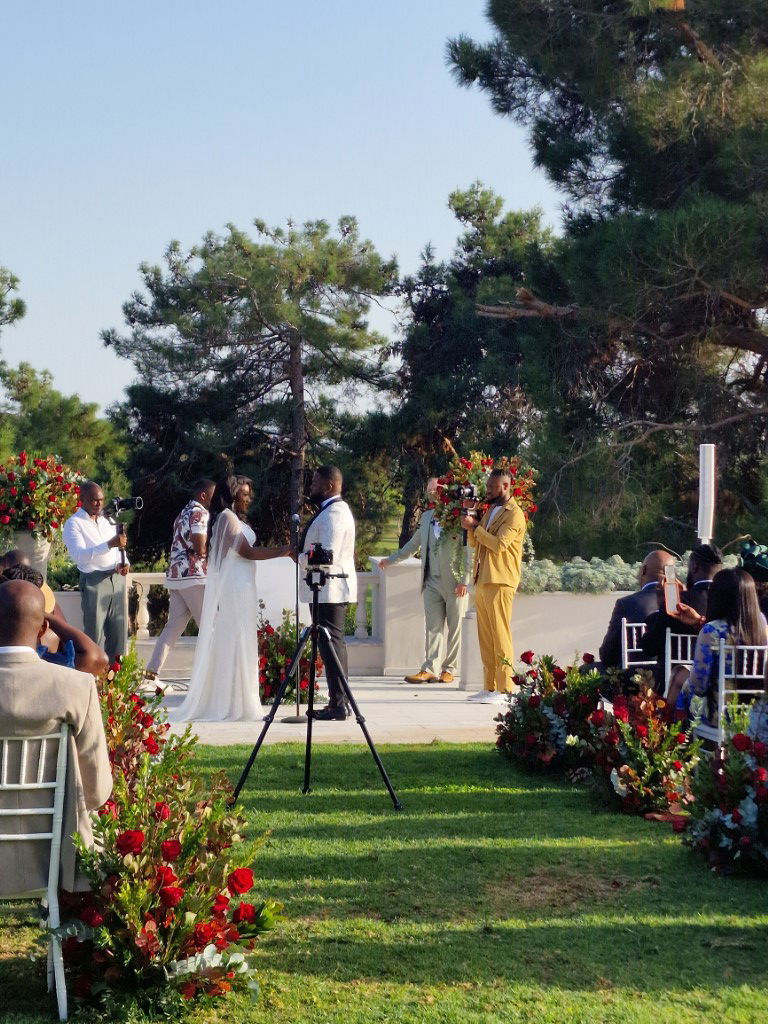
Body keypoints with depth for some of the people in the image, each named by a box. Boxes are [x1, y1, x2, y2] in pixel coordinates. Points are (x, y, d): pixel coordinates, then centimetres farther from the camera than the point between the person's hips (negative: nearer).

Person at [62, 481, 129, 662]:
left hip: (117, 578, 6)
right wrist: (109, 544, -31)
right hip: (94, 581, -6)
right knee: (95, 634, -6)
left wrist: (123, 564, -1)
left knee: (119, 632, 6)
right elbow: (78, 555, -21)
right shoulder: (73, 524, -6)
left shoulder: (107, 519, 16)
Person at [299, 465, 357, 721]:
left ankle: (338, 705, -9)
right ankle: (336, 702, 16)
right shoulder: (330, 509, 18)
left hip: (330, 591, -11)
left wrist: (299, 558, -10)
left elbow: (327, 554, -23)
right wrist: (302, 554, 10)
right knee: (330, 644, 12)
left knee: (331, 643, -10)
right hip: (327, 589, 11)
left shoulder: (334, 513, -16)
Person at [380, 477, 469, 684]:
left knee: (455, 628, 3)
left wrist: (464, 580, -14)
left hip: (454, 582, -6)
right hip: (432, 582, 6)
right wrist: (391, 560, 31)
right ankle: (429, 669, 1)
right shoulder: (426, 516, 14)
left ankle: (449, 670, 9)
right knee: (432, 627, 2)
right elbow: (414, 544, 28)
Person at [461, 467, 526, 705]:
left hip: (500, 582, -9)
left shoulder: (514, 514, -8)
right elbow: (475, 543, 23)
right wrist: (470, 529, 3)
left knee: (500, 636, -8)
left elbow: (499, 544, -20)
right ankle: (489, 687, 13)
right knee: (485, 638, 9)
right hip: (483, 580, 9)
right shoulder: (490, 511, 20)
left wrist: (476, 527, -12)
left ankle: (505, 689, -7)